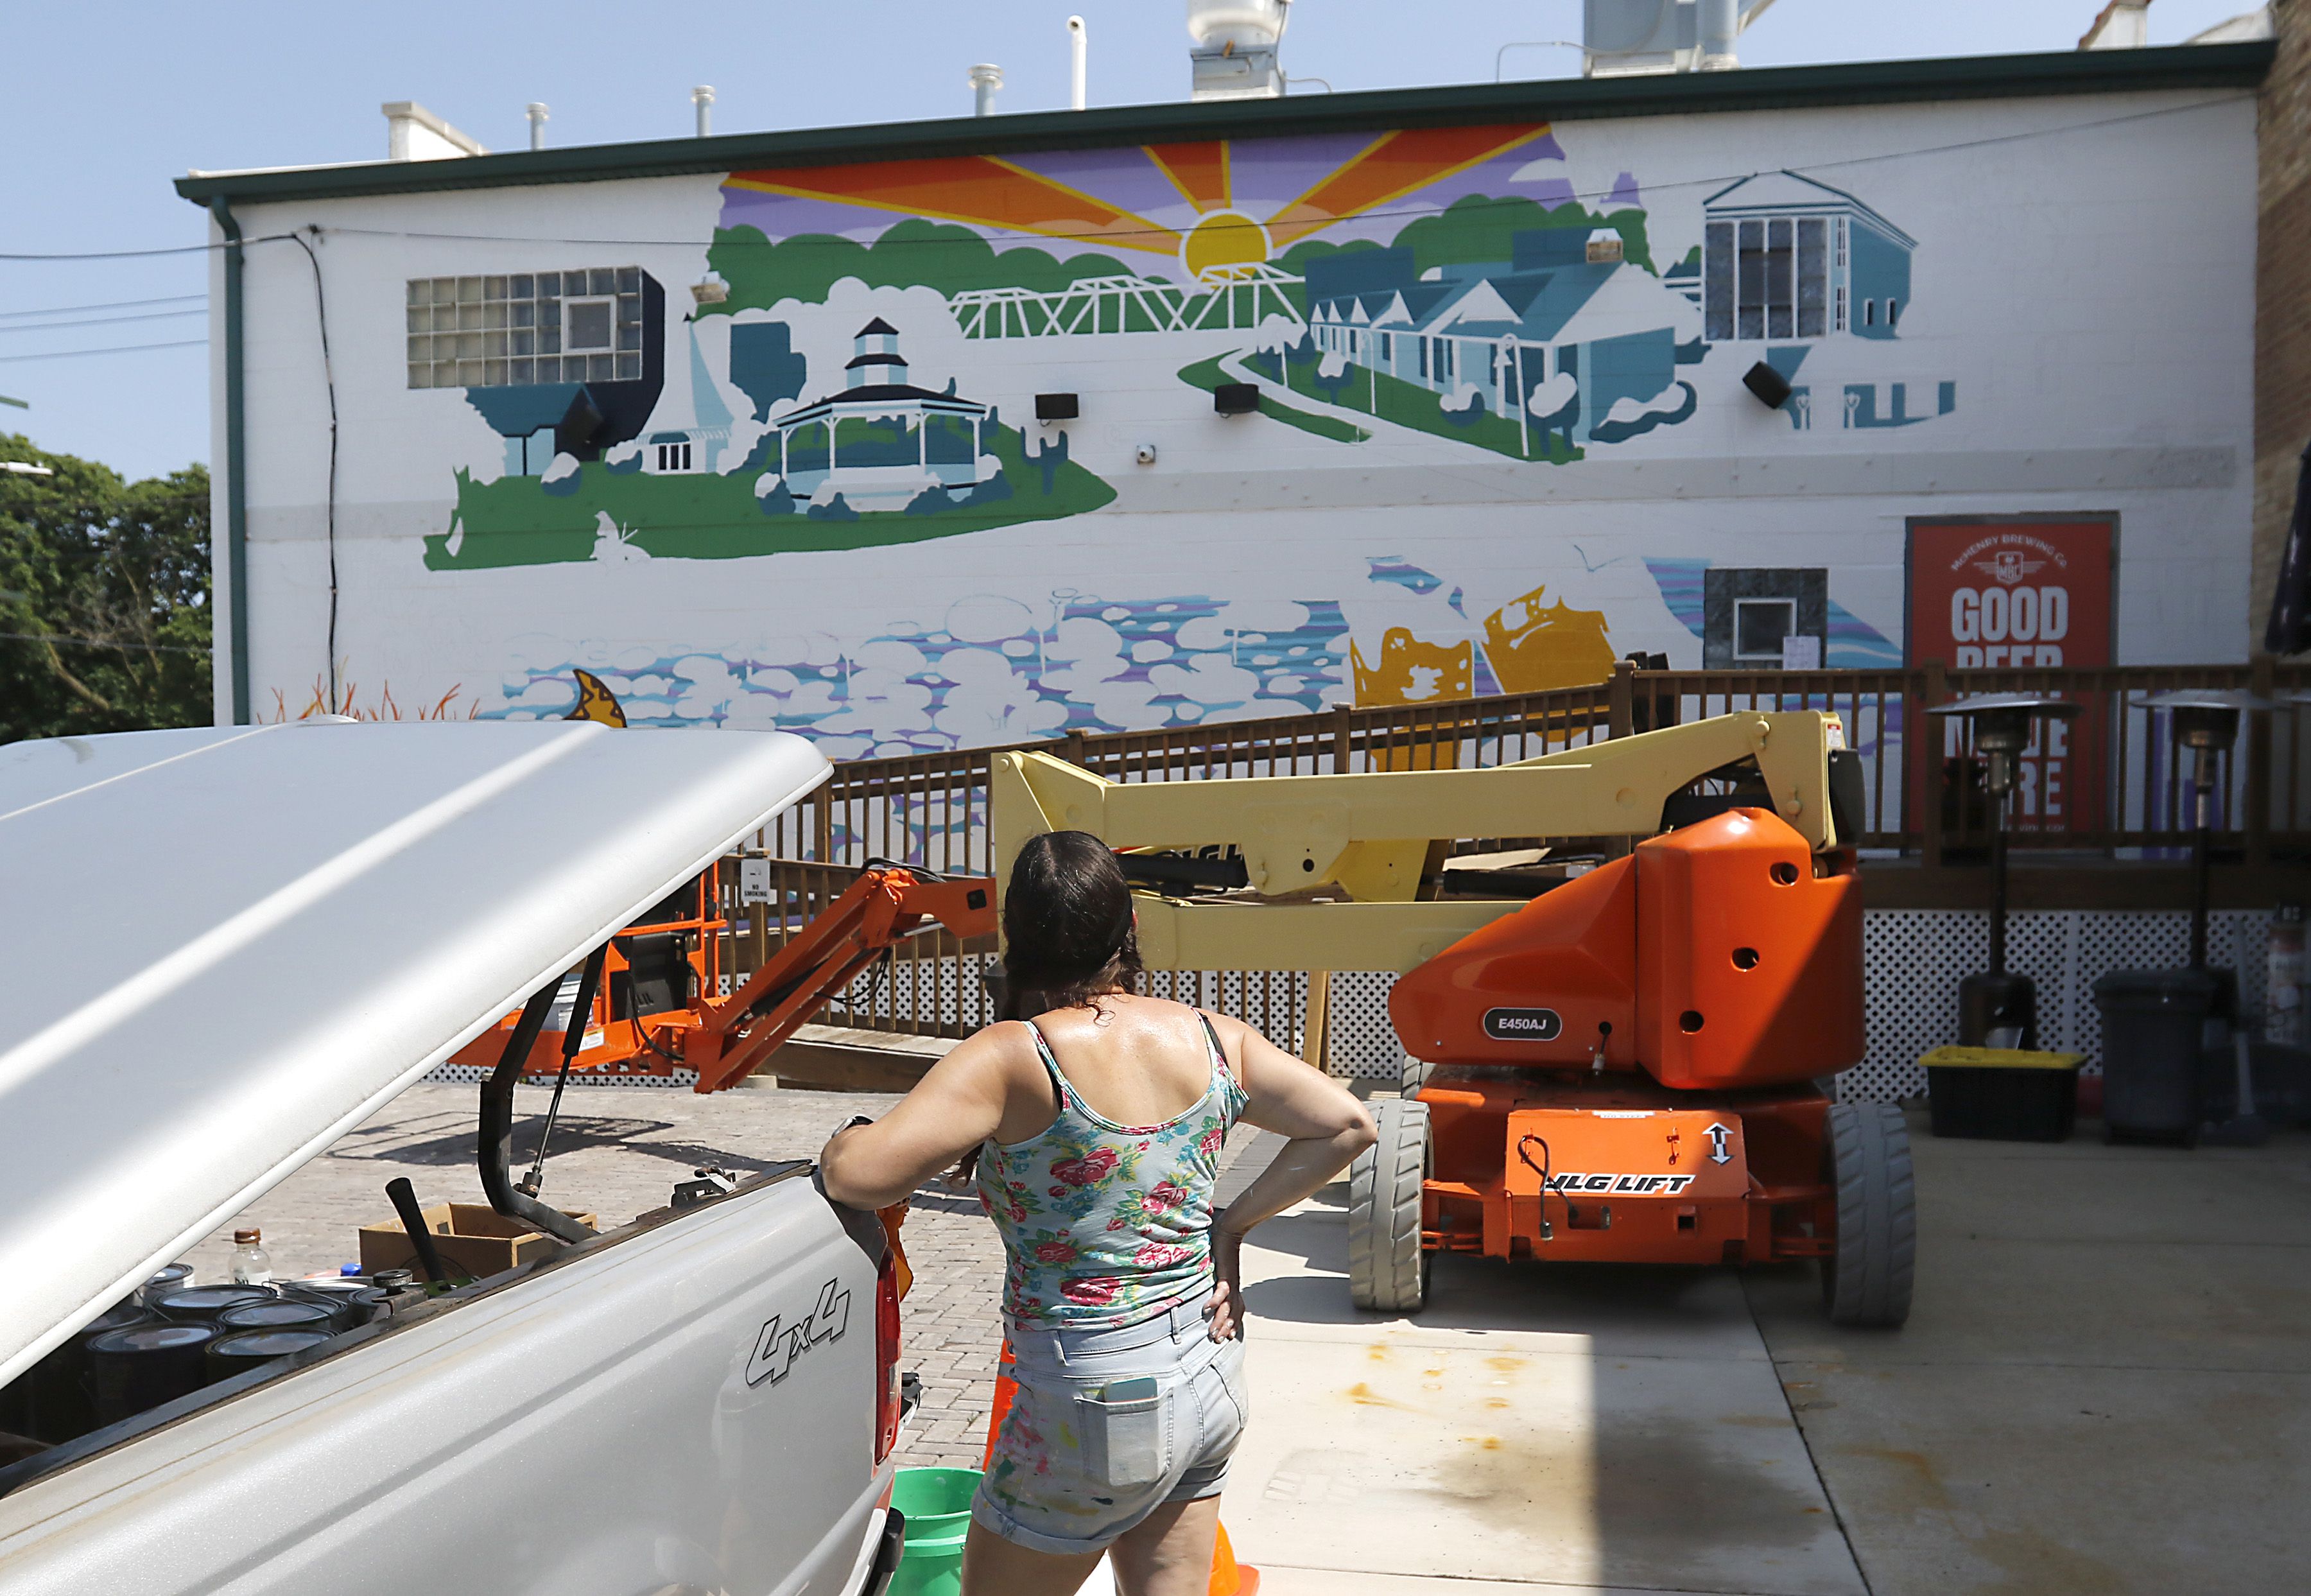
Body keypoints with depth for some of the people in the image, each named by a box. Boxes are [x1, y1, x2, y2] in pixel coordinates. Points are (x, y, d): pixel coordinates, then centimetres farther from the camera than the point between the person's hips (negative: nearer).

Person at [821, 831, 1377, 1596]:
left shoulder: (1012, 1059, -20)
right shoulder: (1211, 1039, -2)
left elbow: (859, 1175, -27)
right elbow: (1347, 1125, 1)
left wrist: (842, 1142, -4)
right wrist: (1231, 1227, 5)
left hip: (1099, 1406, -6)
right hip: (1211, 1376, 6)